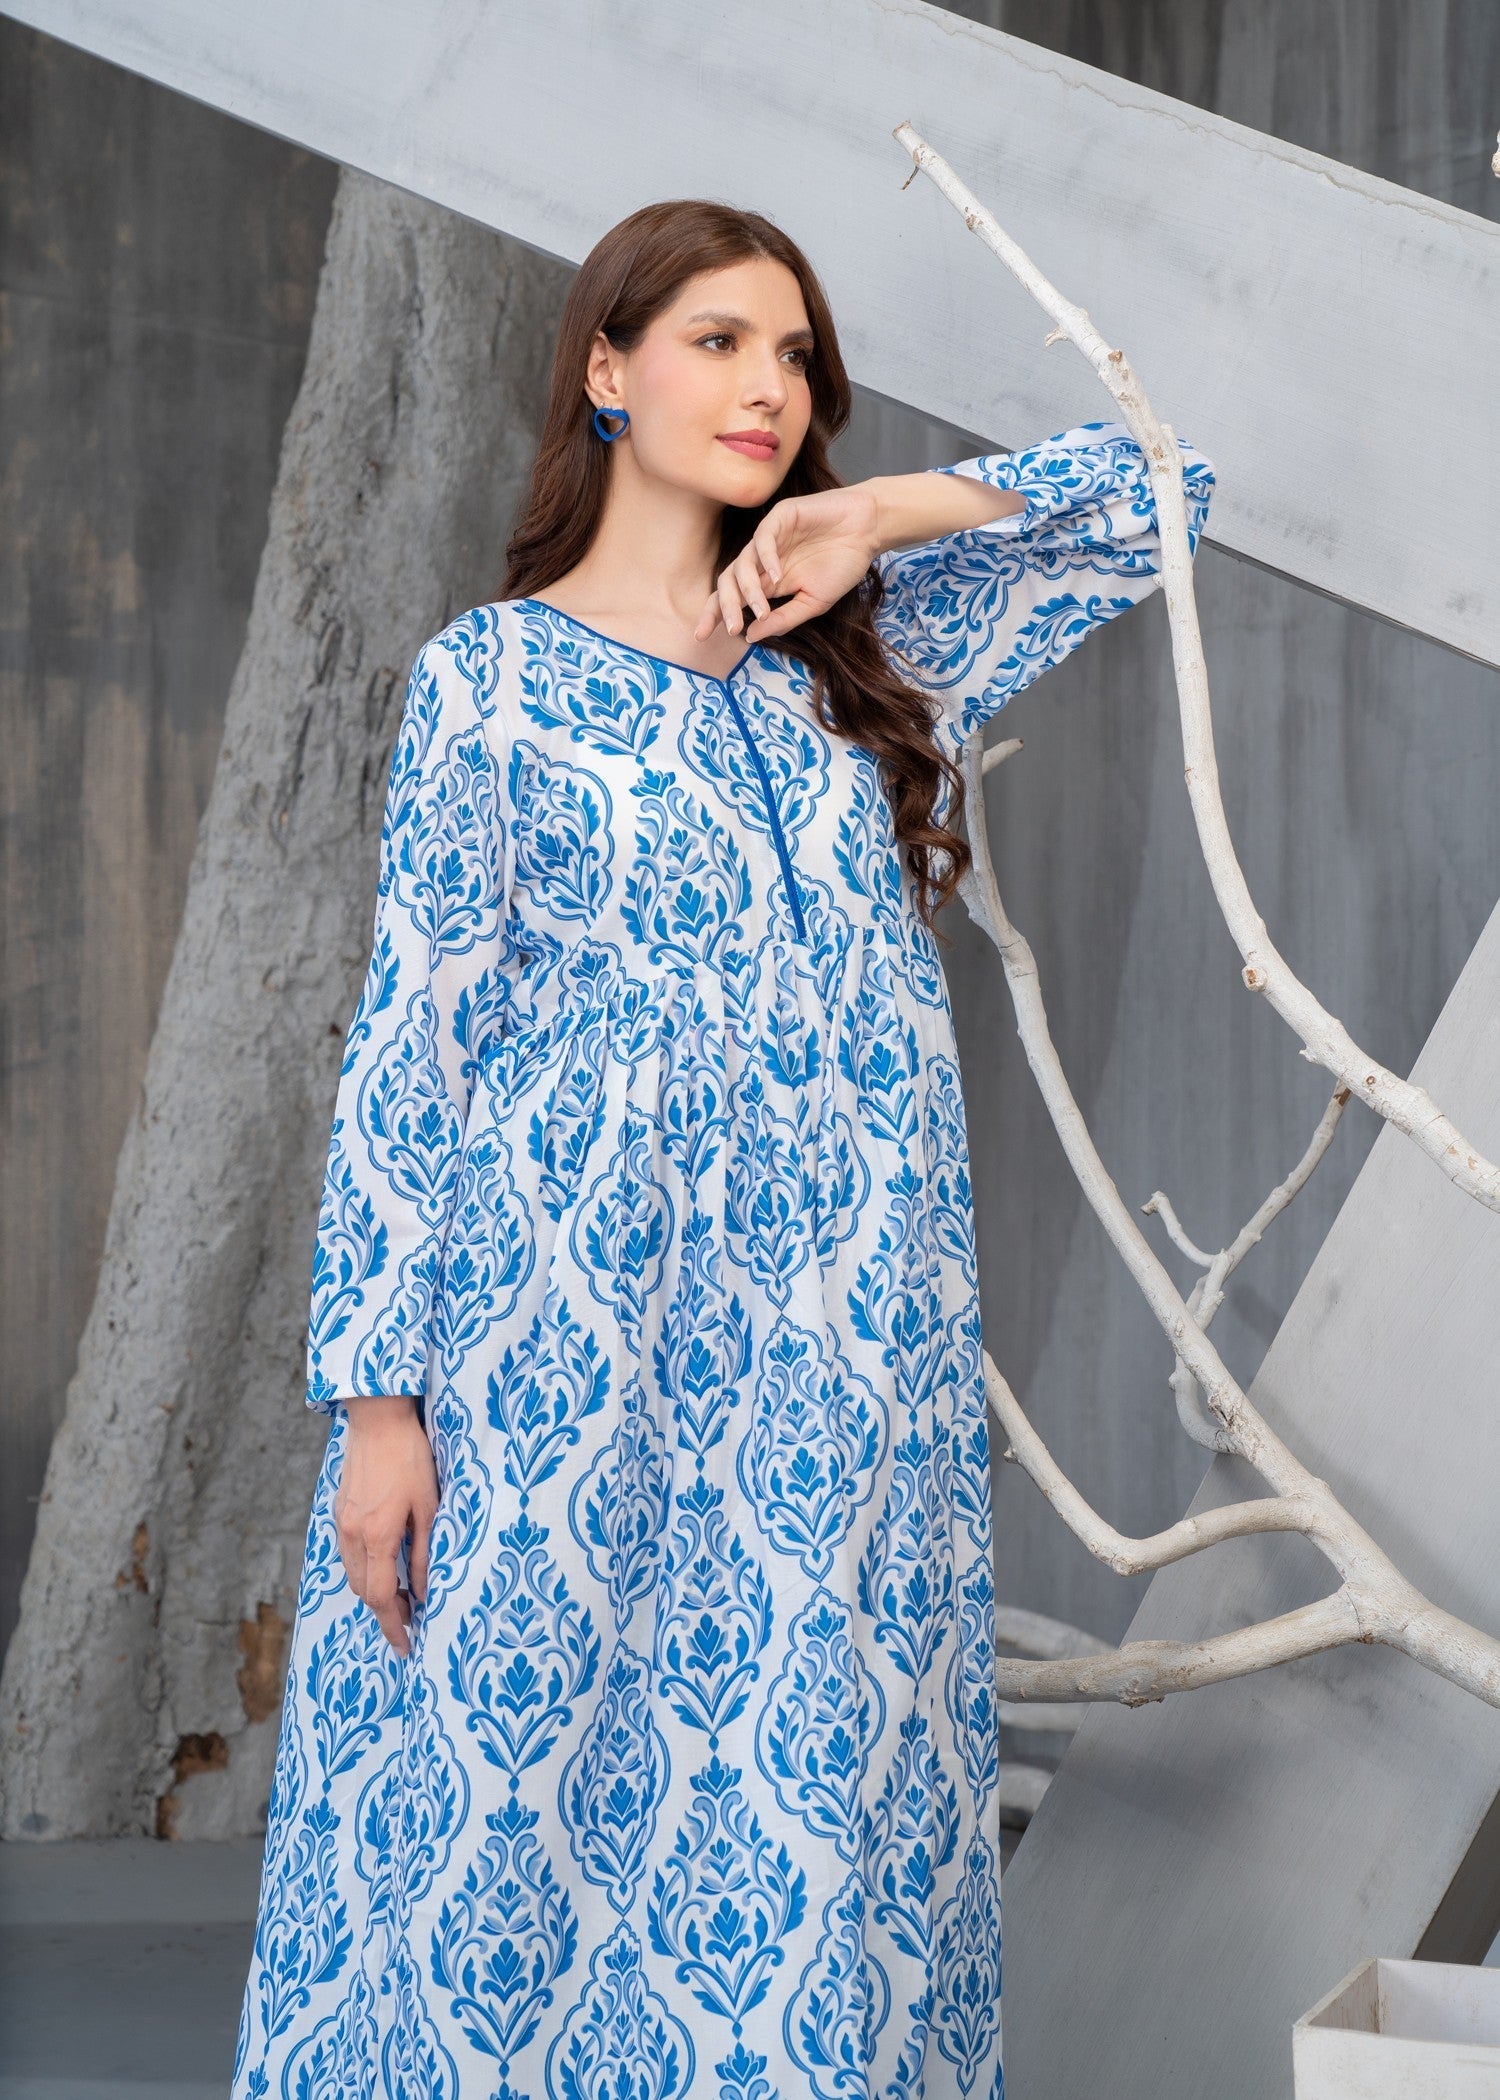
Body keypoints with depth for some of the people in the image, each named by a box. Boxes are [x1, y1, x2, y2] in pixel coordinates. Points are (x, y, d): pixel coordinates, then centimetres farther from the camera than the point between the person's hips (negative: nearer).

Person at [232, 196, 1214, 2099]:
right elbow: (410, 1046, -2)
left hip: (852, 1348, 4)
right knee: (518, 1790, 1)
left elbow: (1156, 486, 15)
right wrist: (377, 1396, -8)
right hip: (577, 1343, -3)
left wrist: (882, 513, 2)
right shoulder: (491, 674, 2)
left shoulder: (866, 647, 13)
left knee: (823, 1829, 6)